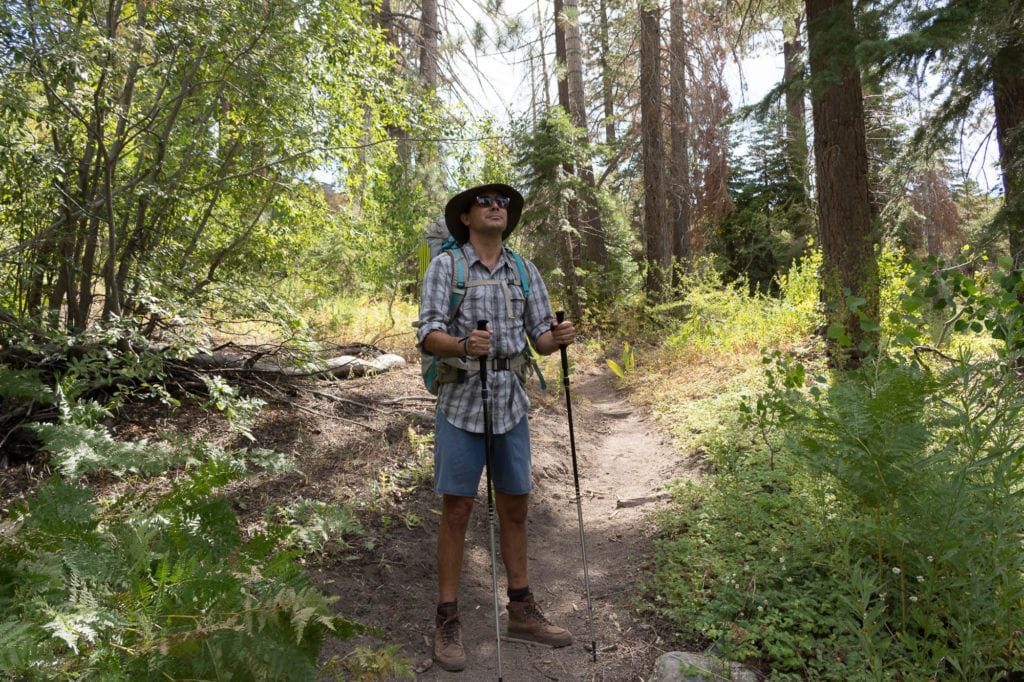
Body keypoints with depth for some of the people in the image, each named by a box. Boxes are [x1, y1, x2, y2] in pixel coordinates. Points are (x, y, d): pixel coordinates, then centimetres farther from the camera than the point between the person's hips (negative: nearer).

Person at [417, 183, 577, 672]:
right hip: (461, 402, -4)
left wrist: (557, 338, -17)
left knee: (514, 507, 11)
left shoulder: (525, 272, 9)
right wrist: (463, 345, -32)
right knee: (457, 510, 1)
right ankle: (447, 622, 14)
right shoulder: (445, 266, -2)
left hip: (511, 403, 4)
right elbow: (429, 336, -11)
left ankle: (521, 612, 25)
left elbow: (540, 338, 6)